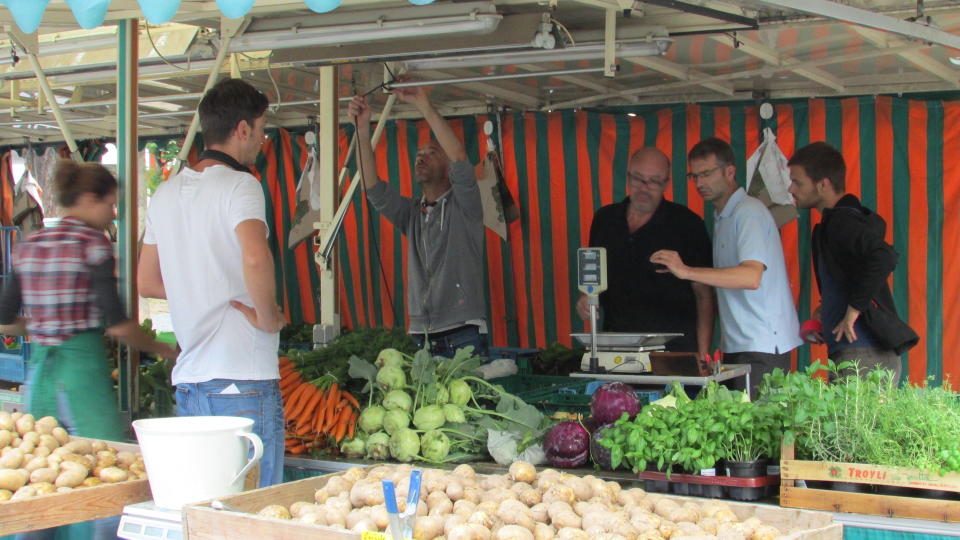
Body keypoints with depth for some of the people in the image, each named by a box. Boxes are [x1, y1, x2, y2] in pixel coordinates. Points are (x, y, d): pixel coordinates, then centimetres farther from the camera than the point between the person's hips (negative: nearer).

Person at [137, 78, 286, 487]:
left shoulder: (165, 193, 13)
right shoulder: (239, 185, -10)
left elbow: (147, 282, 21)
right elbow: (255, 257, -30)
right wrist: (268, 318, -15)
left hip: (188, 377, 8)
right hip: (242, 379, -8)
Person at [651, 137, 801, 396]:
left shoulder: (749, 212, -11)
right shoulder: (722, 217, 19)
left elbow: (752, 276, -26)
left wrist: (686, 271, -32)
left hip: (762, 346, -9)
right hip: (737, 345, 9)